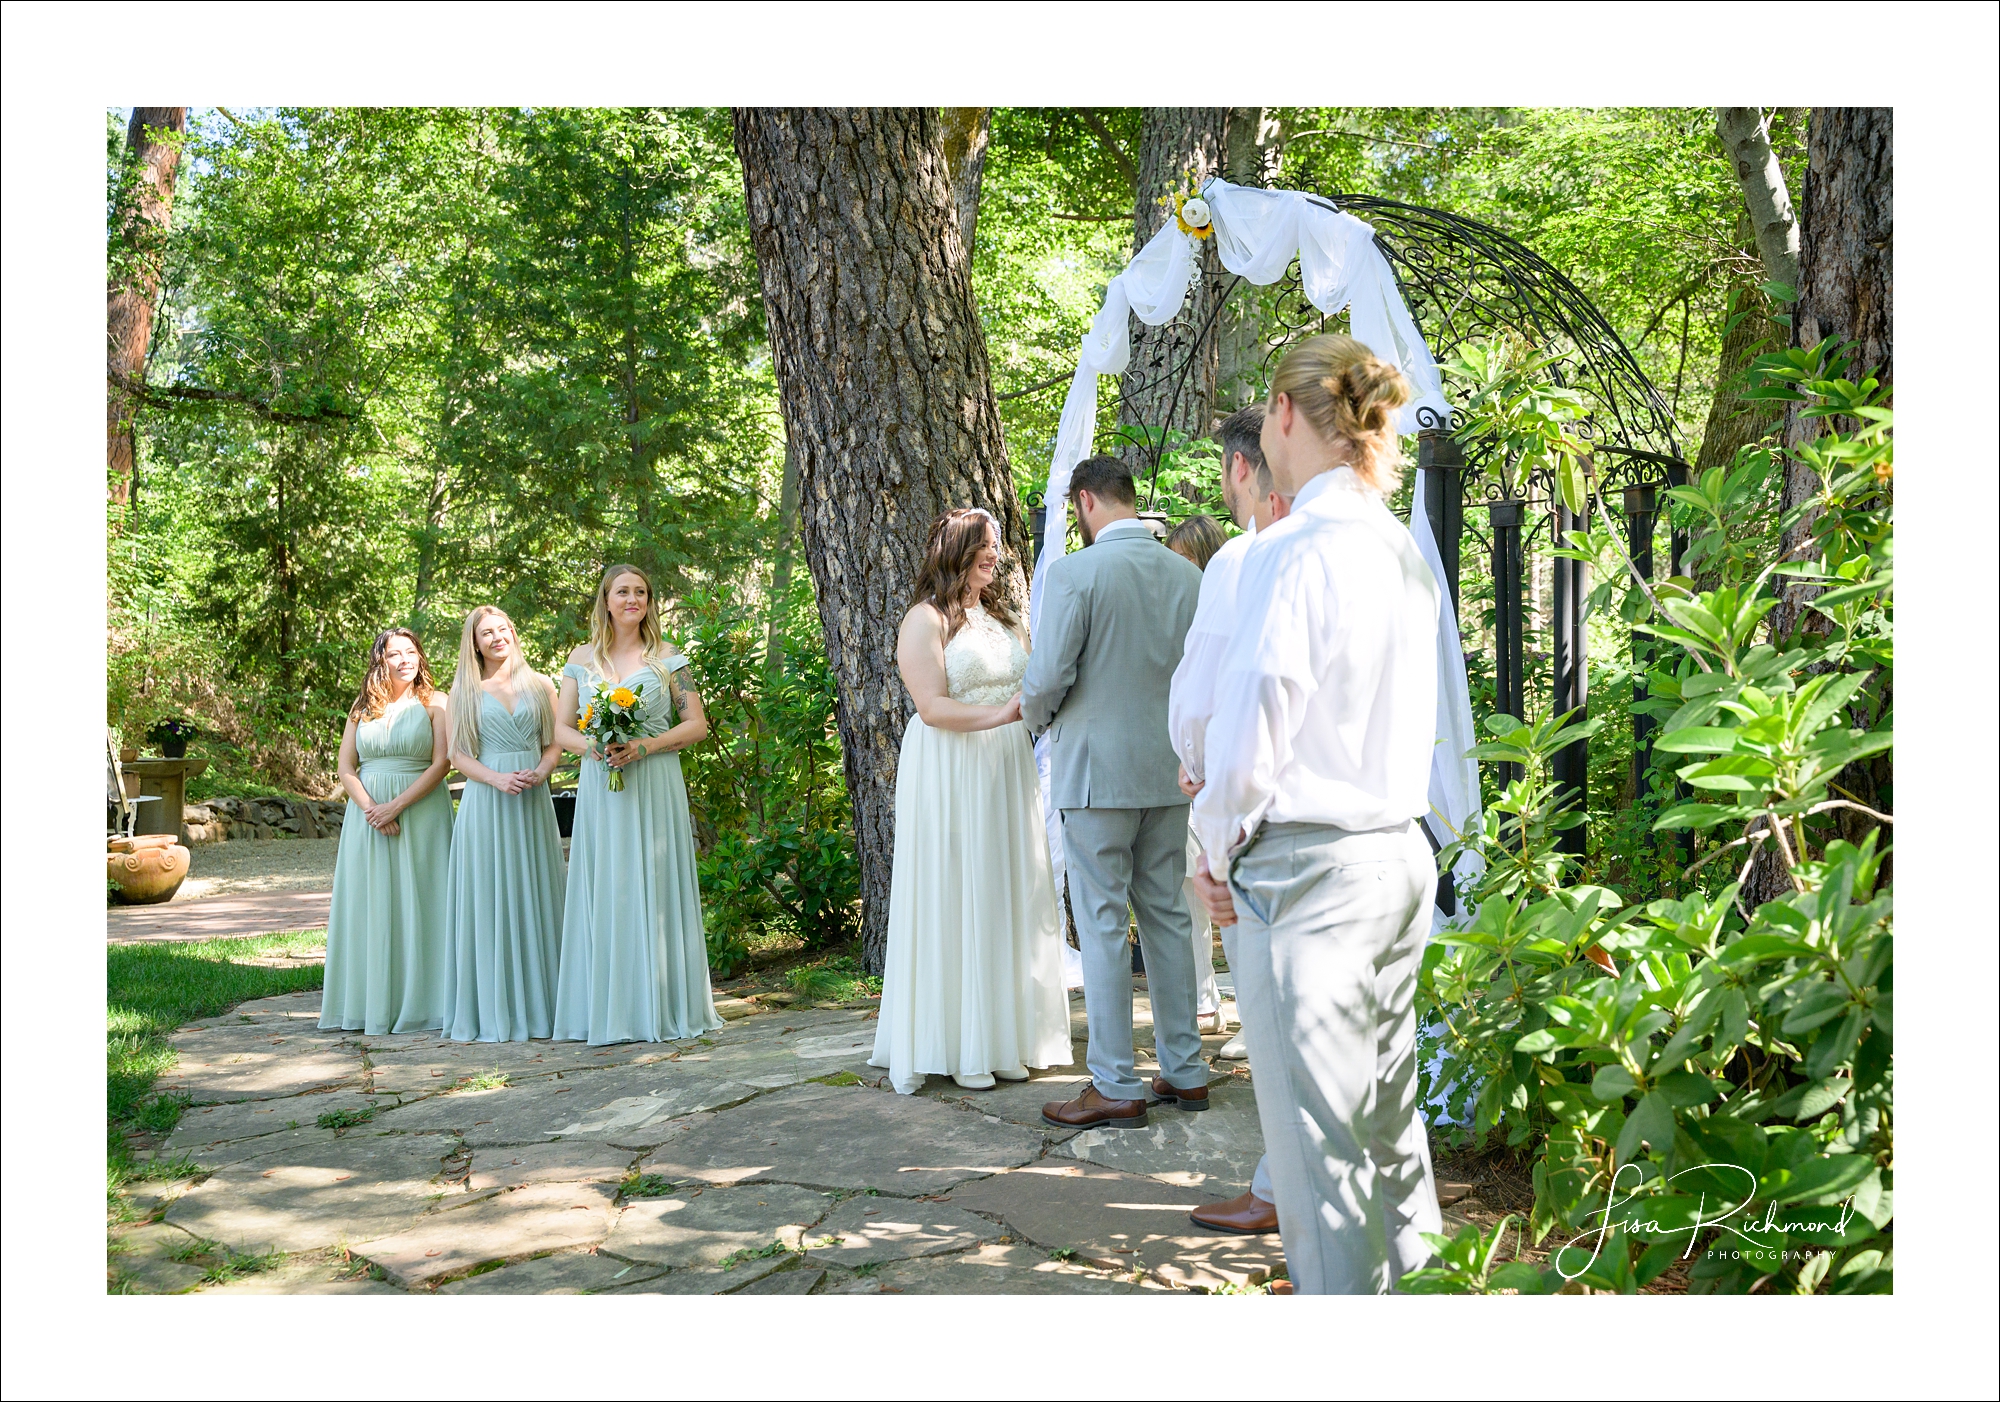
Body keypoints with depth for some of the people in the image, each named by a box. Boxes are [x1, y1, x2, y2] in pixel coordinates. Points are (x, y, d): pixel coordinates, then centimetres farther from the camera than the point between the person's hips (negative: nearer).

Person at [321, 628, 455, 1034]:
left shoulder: (435, 704, 2)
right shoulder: (363, 707, 12)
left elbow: (441, 763, -7)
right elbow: (346, 768, 6)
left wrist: (396, 806, -15)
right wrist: (371, 810, -11)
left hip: (420, 814, -3)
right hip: (368, 813, 3)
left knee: (416, 904, -3)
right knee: (368, 905, 3)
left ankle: (417, 1004, 1)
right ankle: (371, 1005, 8)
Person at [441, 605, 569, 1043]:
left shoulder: (540, 686, 11)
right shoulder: (464, 692, 7)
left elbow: (555, 743, 10)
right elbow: (458, 755, 2)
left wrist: (539, 773, -10)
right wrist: (498, 779, -14)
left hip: (533, 802, 2)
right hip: (486, 804, -1)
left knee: (534, 897, 2)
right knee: (489, 902, -3)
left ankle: (537, 1005, 8)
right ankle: (493, 1011, 1)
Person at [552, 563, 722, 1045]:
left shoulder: (666, 657, 4)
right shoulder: (582, 659, 11)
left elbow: (697, 725, 1)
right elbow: (562, 727, 11)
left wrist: (645, 745, -13)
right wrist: (593, 747, -10)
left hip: (654, 788, -2)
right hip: (599, 786, 2)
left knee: (654, 889, -2)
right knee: (603, 892, 1)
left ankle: (659, 1008, 5)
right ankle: (606, 1011, 7)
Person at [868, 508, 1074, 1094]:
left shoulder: (1003, 617, 18)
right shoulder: (926, 620, -6)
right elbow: (933, 706, -16)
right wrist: (1000, 715, -27)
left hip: (1007, 773, 7)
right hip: (950, 776, -7)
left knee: (1008, 899, 6)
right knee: (956, 900, -4)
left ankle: (1005, 1036, 13)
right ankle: (958, 1047, 3)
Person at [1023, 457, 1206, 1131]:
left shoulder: (1075, 572, -14)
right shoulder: (1187, 575, 5)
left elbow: (1048, 678, -16)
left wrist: (1037, 715, 6)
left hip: (1097, 770, -6)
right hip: (1169, 770, 6)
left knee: (1102, 925, 0)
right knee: (1167, 916, 14)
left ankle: (1115, 1087, 5)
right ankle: (1185, 1070, 21)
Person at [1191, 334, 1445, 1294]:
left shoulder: (1294, 553, -17)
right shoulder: (1407, 554, 9)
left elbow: (1247, 735, -17)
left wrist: (1220, 854, -2)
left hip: (1307, 872, -8)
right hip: (1402, 853, 8)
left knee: (1316, 1142, 3)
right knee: (1388, 1120, 20)